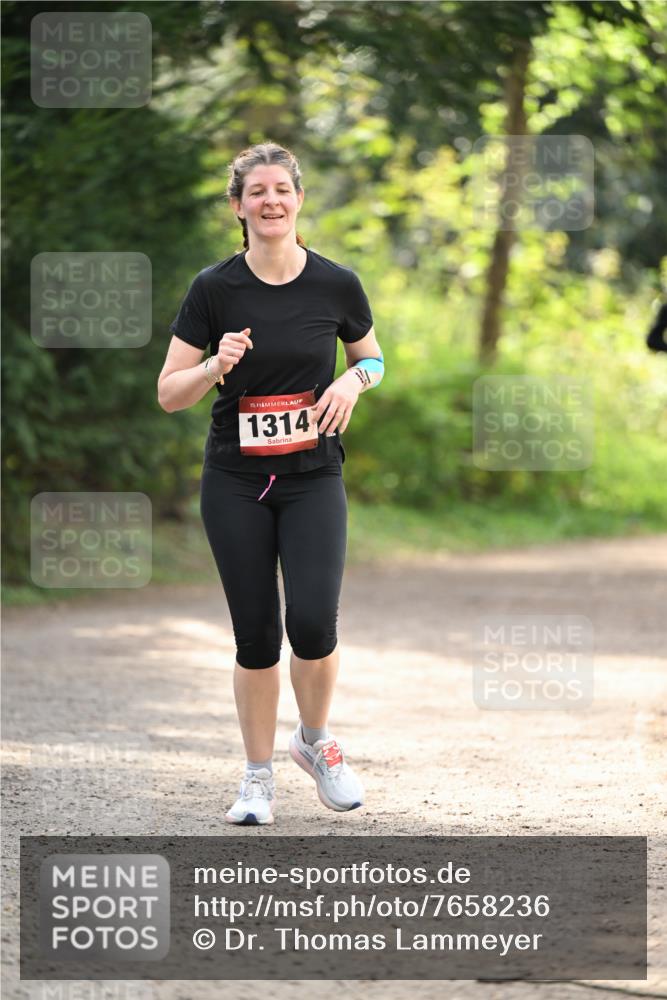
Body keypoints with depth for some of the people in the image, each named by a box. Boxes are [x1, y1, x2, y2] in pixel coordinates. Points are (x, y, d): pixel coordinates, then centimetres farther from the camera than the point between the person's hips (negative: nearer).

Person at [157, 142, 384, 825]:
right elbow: (168, 394, -2)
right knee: (256, 635, 1)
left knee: (313, 623, -15)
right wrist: (216, 365, -21)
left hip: (314, 479, 0)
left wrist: (353, 381, -7)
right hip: (235, 483, 0)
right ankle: (258, 776, 19)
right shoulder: (213, 289, -5)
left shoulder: (336, 284, -1)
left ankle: (315, 741, 13)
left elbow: (372, 358, 16)